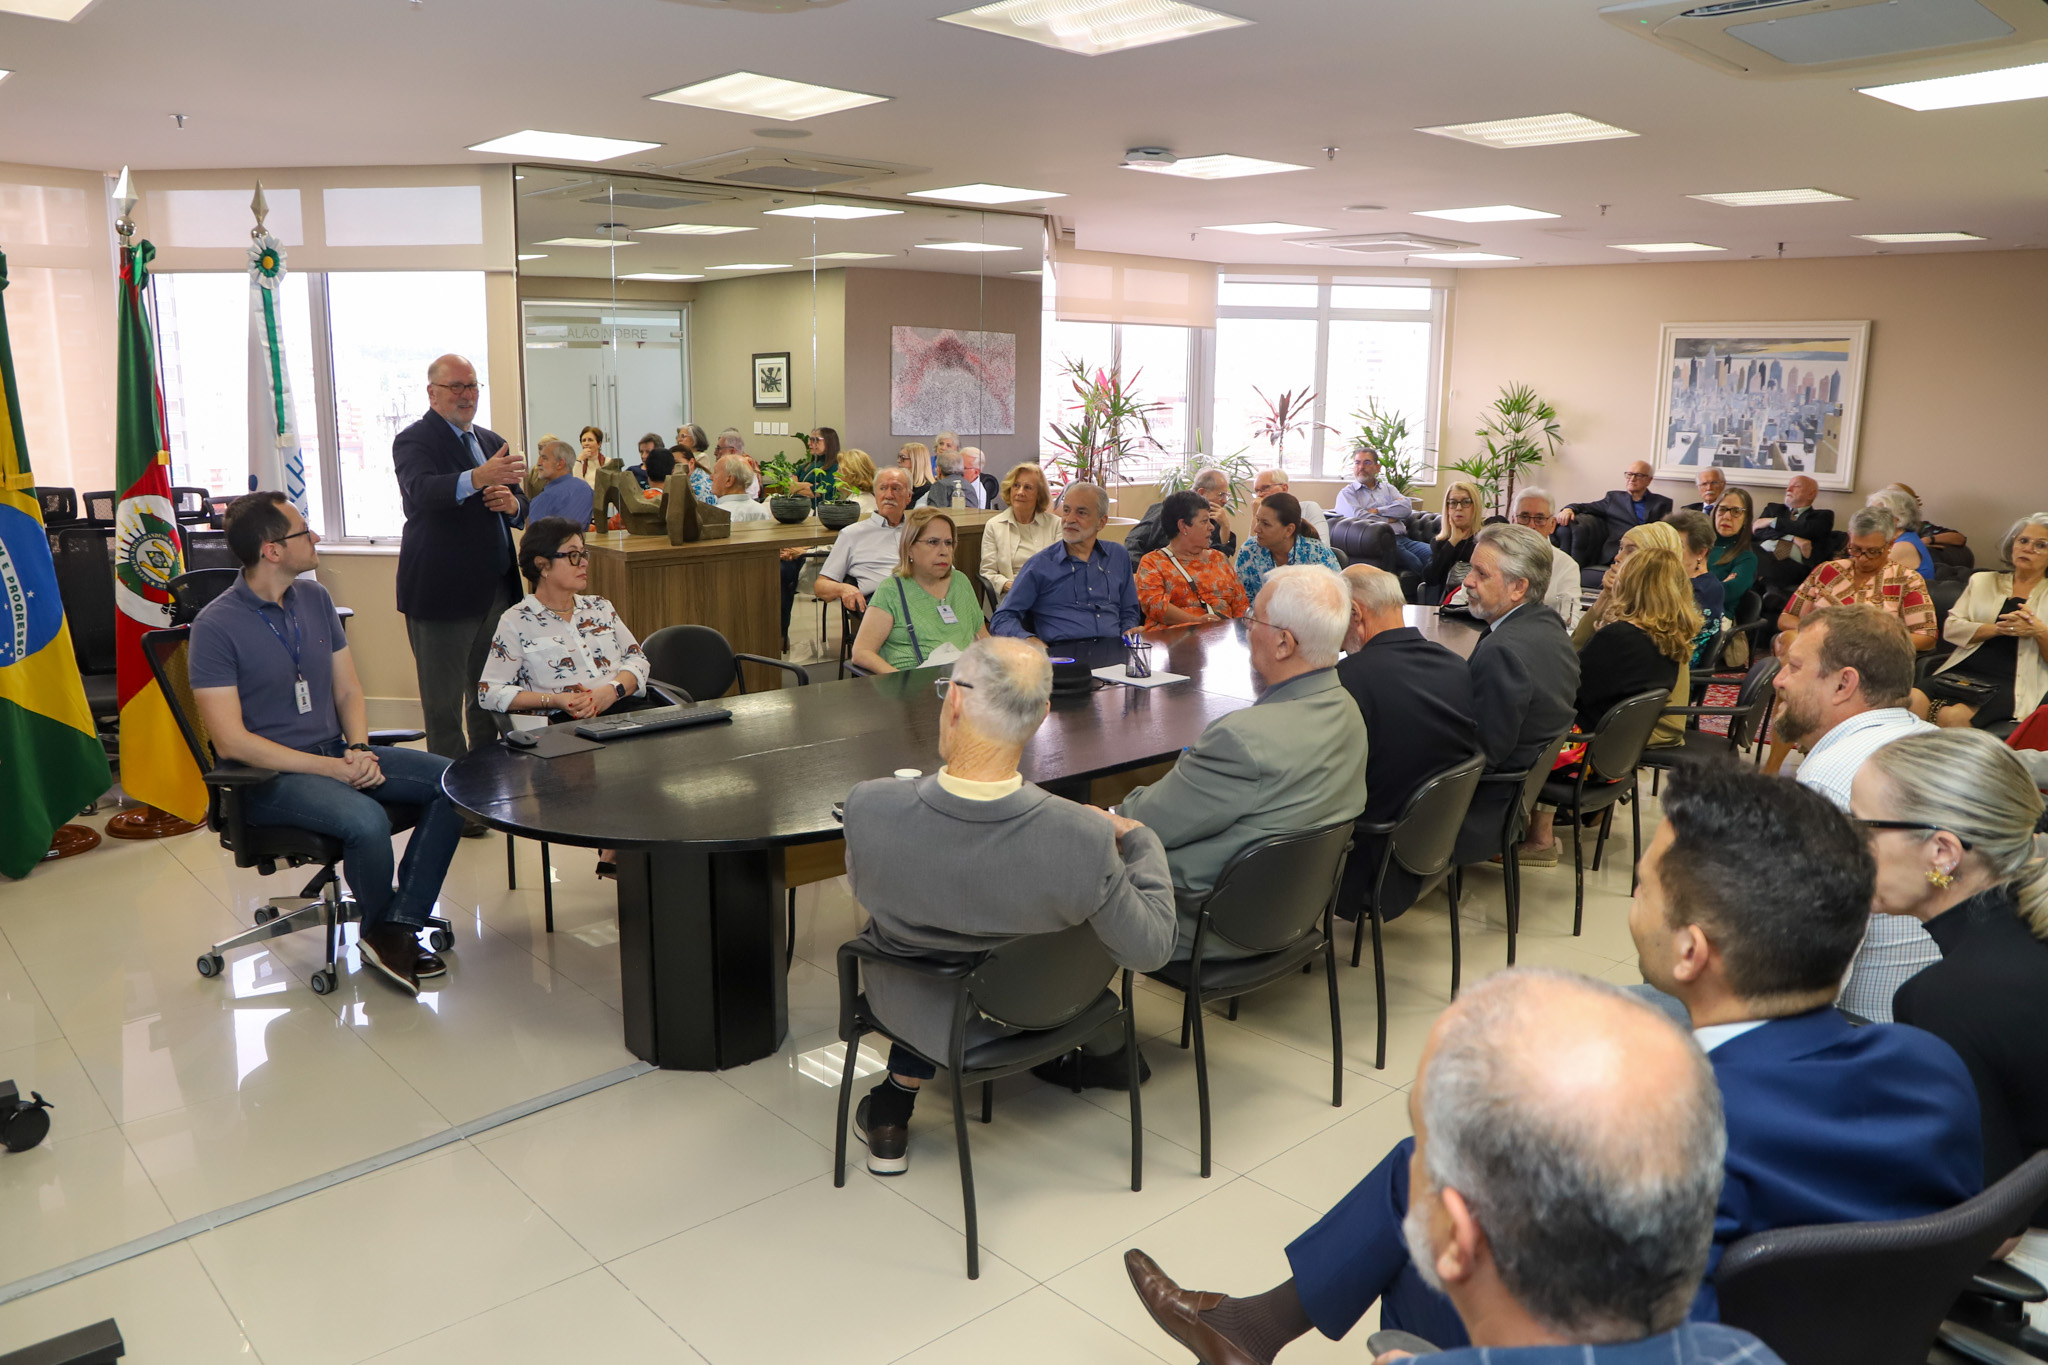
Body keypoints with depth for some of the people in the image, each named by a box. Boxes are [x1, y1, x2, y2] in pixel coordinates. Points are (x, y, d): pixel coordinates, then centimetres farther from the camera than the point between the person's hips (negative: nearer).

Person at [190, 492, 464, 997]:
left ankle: (397, 929, -14)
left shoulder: (315, 599, 9)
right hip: (268, 776, -7)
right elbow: (230, 741, -16)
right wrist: (330, 769, -20)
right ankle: (381, 931, -4)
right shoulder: (216, 627, -11)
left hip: (338, 755, 7)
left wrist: (358, 749, -7)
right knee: (366, 820, -34)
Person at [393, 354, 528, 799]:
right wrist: (477, 478, -45)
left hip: (495, 590, 7)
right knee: (444, 704, 1)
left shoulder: (493, 443, 17)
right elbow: (422, 490, -27)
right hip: (442, 591, -7)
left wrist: (512, 502, -5)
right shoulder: (414, 440, -6)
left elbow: (520, 510, 20)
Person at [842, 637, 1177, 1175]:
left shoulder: (868, 806, -30)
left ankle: (897, 1100, 35)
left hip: (918, 1017, 0)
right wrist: (1141, 840, -3)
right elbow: (1150, 948, -19)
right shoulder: (1084, 836, -34)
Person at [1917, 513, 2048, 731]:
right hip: (1962, 671, 2)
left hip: (2012, 685, -2)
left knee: (1953, 716, -35)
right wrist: (1999, 628, -7)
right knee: (1911, 703, -32)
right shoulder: (1982, 581, 22)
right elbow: (1951, 628, 7)